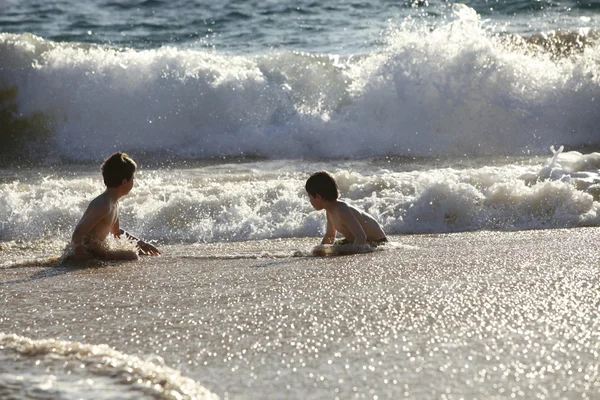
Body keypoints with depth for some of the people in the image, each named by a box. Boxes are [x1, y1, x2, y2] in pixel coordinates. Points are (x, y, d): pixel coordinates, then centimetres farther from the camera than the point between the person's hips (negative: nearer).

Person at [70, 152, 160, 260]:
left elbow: (116, 231, 27)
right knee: (131, 256, -26)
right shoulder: (104, 206, -24)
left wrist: (142, 244, 24)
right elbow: (78, 234, -29)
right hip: (88, 253, -10)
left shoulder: (113, 203, 9)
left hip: (97, 250, 10)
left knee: (138, 251, 22)